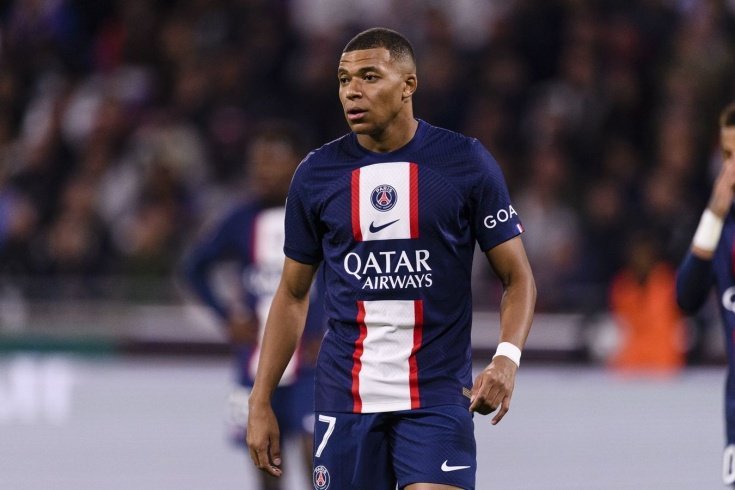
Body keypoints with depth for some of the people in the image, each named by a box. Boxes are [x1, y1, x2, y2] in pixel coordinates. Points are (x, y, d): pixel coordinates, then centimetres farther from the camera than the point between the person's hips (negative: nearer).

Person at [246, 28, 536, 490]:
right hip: (345, 397, 3)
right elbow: (293, 295, 14)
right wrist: (261, 402, 8)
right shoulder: (316, 173, 5)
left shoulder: (466, 162, -2)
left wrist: (507, 359, -17)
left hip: (437, 398, -3)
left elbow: (518, 278, 2)